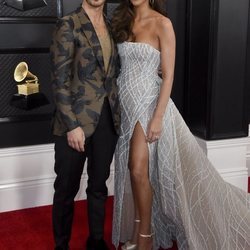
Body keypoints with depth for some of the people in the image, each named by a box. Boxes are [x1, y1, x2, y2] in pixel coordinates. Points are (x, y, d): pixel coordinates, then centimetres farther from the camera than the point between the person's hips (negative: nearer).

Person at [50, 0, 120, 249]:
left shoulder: (111, 26, 11)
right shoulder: (68, 25, -8)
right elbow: (59, 80, -13)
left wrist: (116, 112, 8)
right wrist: (72, 125, -16)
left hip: (107, 119, 6)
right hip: (76, 119, -5)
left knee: (99, 184, 15)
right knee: (67, 188, 7)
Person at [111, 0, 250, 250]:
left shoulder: (162, 24, -9)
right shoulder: (124, 22, 10)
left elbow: (168, 75, -13)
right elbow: (123, 66, 13)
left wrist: (158, 117, -19)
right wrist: (117, 105, 10)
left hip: (148, 102, -6)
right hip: (126, 103, 6)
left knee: (138, 170, -10)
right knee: (130, 170, 10)